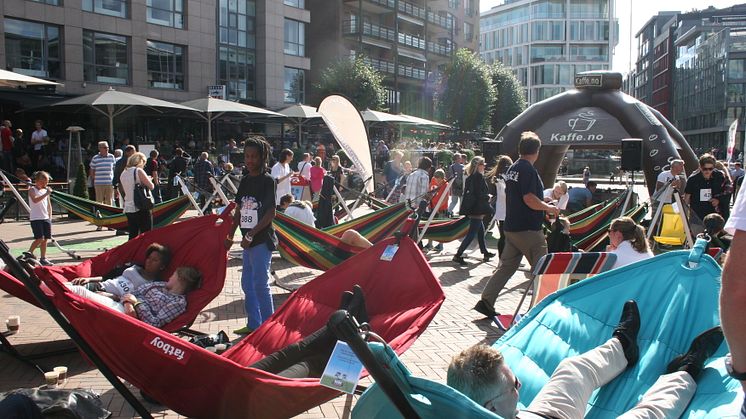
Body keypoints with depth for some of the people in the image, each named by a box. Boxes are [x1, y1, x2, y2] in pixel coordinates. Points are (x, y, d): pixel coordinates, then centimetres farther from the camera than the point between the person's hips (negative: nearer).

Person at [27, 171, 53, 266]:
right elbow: (35, 200, -25)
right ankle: (28, 254, 4)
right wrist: (46, 194, -29)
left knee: (45, 239, 6)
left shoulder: (46, 190, 14)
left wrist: (50, 217, 13)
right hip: (35, 218, -6)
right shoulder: (32, 190, -5)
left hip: (46, 218, 6)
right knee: (40, 238, -13)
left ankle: (43, 258, 12)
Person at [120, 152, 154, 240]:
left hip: (128, 208, 6)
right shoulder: (139, 171, -8)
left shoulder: (123, 174, 12)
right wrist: (146, 182, 11)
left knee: (132, 236, 11)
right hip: (142, 208, -6)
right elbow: (151, 186, -10)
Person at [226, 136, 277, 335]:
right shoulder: (245, 180, 11)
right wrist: (231, 235, 15)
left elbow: (271, 213, -14)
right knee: (247, 283, 15)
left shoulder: (268, 181, -10)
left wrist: (251, 234, -18)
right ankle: (253, 324, 27)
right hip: (248, 241, 8)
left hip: (262, 240, -8)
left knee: (260, 284, -5)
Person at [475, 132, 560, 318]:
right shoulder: (528, 169, -15)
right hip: (528, 229, -9)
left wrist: (543, 205, 24)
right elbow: (529, 199, -23)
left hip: (511, 227, 9)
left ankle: (486, 301, 9)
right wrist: (549, 208, -7)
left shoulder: (512, 169, 13)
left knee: (506, 265, 12)